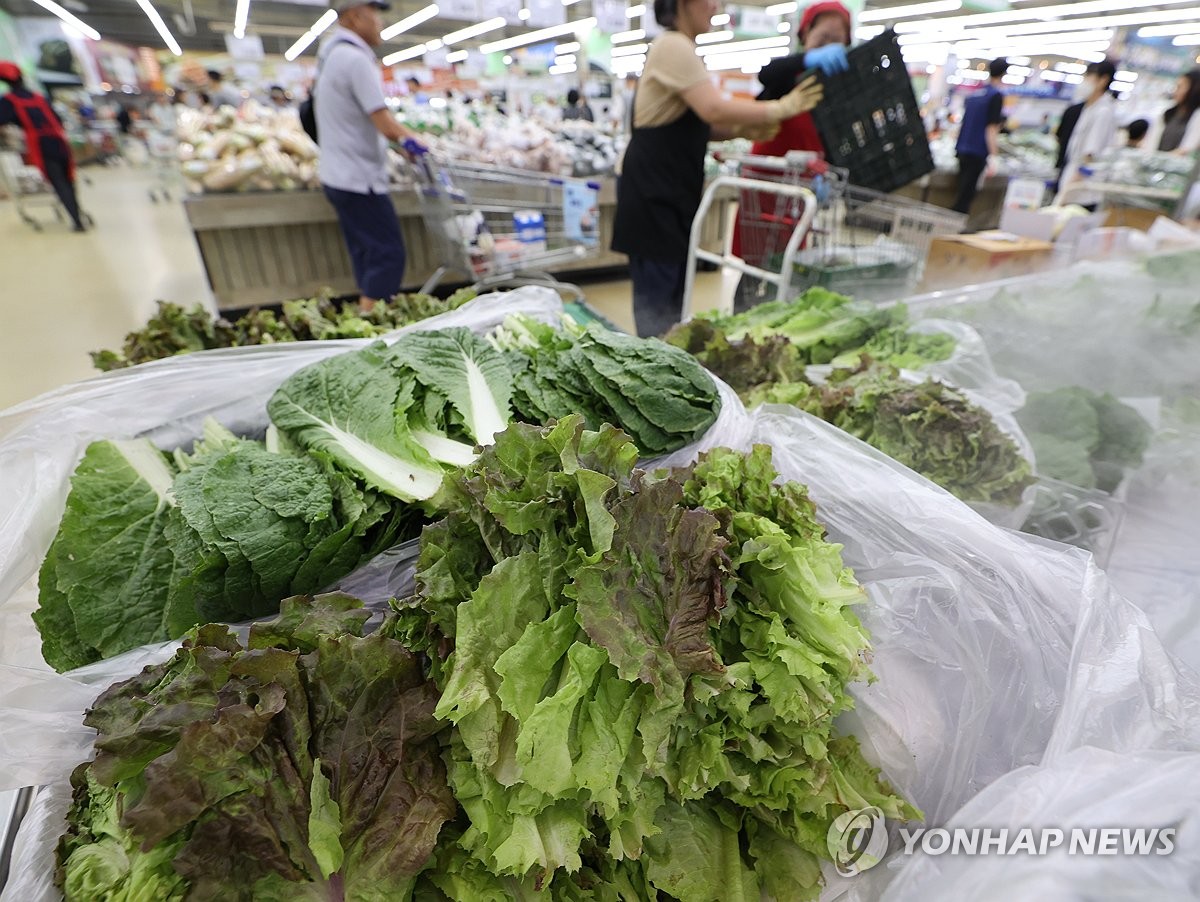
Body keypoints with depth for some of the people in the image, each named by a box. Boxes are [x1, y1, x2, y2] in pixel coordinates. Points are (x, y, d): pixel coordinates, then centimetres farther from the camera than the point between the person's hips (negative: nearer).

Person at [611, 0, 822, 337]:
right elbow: (715, 109, -21)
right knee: (658, 298, -8)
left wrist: (743, 129, 4)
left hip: (674, 189, 10)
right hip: (652, 190, -10)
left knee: (675, 294, 12)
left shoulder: (681, 49, 21)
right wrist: (782, 108, -11)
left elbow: (697, 124, 20)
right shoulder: (673, 46, -11)